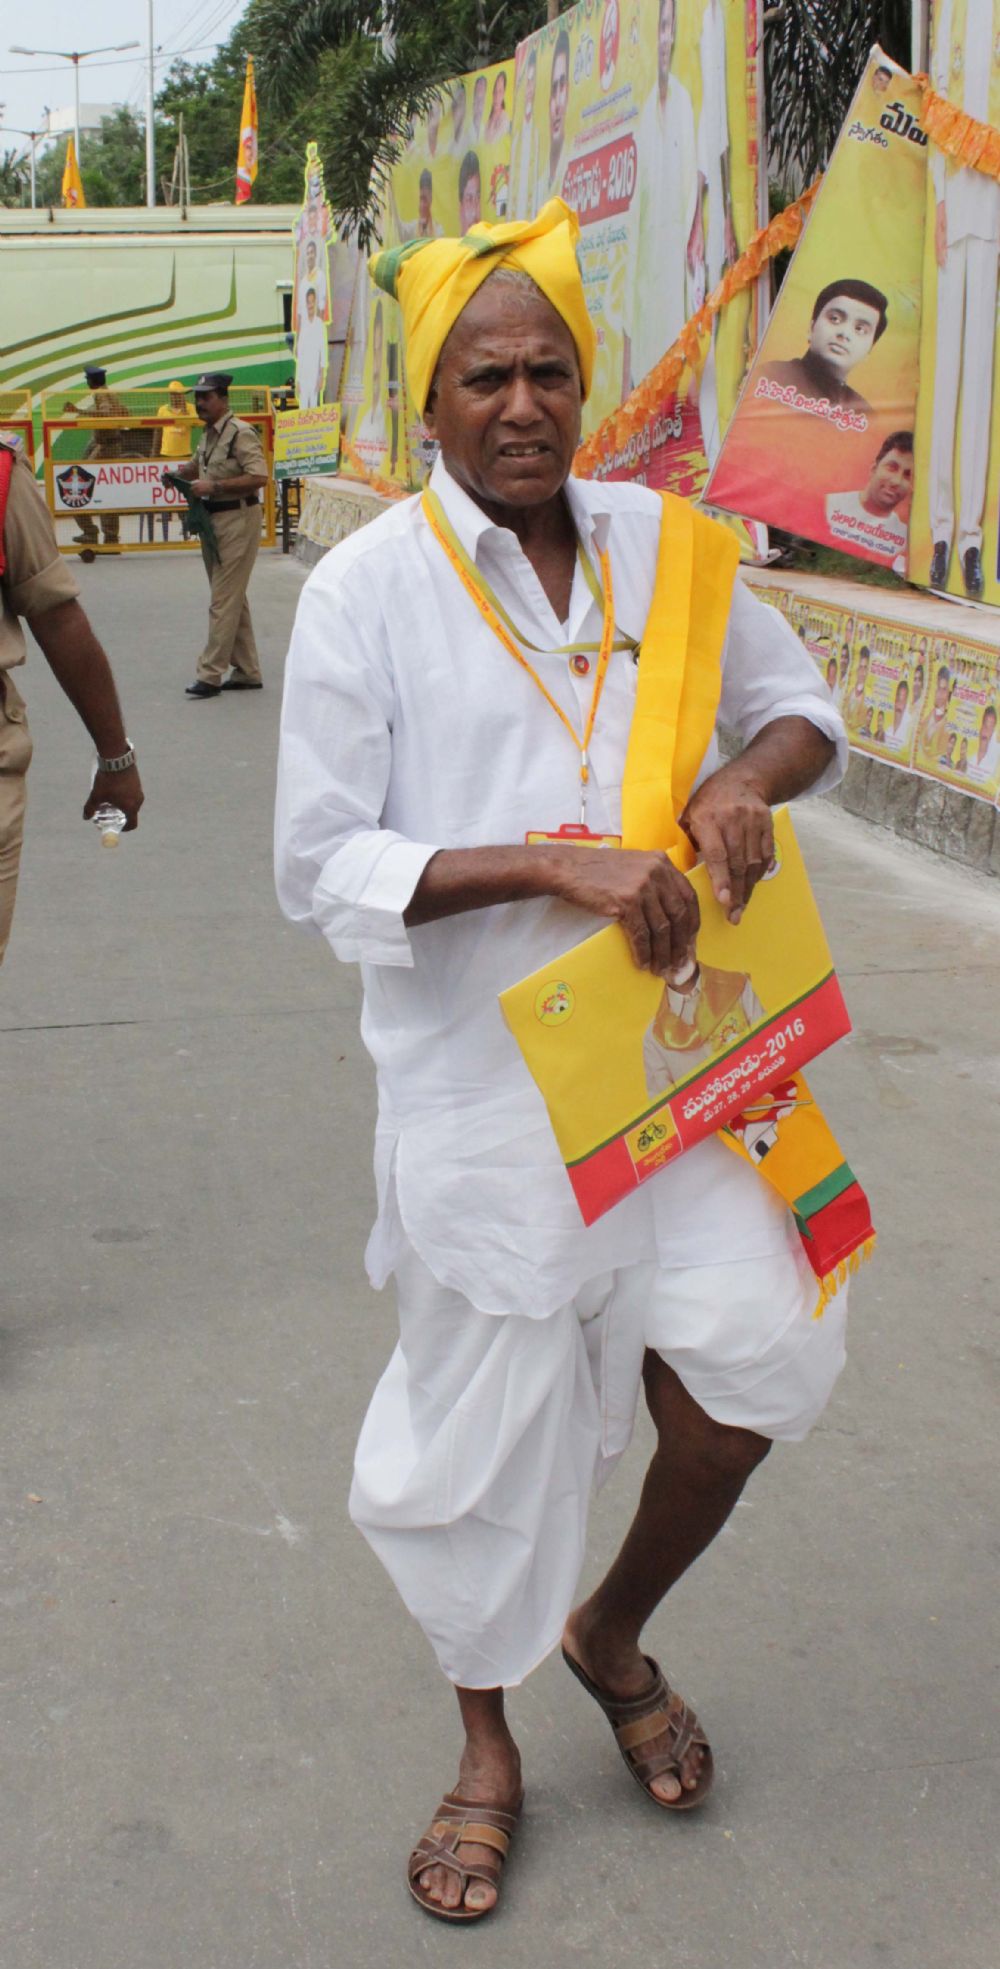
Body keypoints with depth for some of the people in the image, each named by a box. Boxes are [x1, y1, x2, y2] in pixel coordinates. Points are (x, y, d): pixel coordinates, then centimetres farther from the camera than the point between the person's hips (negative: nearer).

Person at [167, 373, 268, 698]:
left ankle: (210, 674, -7)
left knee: (224, 601, -8)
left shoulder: (240, 433, -14)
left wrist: (213, 486, -24)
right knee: (233, 599, 14)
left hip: (237, 519, -10)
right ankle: (246, 672, 21)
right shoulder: (209, 434, 13)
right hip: (213, 519, 10)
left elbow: (259, 477, -24)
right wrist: (184, 471, 9)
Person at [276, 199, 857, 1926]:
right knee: (479, 1420, 9)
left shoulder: (668, 544, 4)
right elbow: (323, 867, -12)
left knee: (749, 1347, -9)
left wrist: (746, 778, -9)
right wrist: (555, 865, -22)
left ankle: (615, 1631, 25)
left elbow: (804, 711, 15)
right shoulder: (366, 590, -8)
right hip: (478, 1071, -3)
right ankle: (486, 1748, 36)